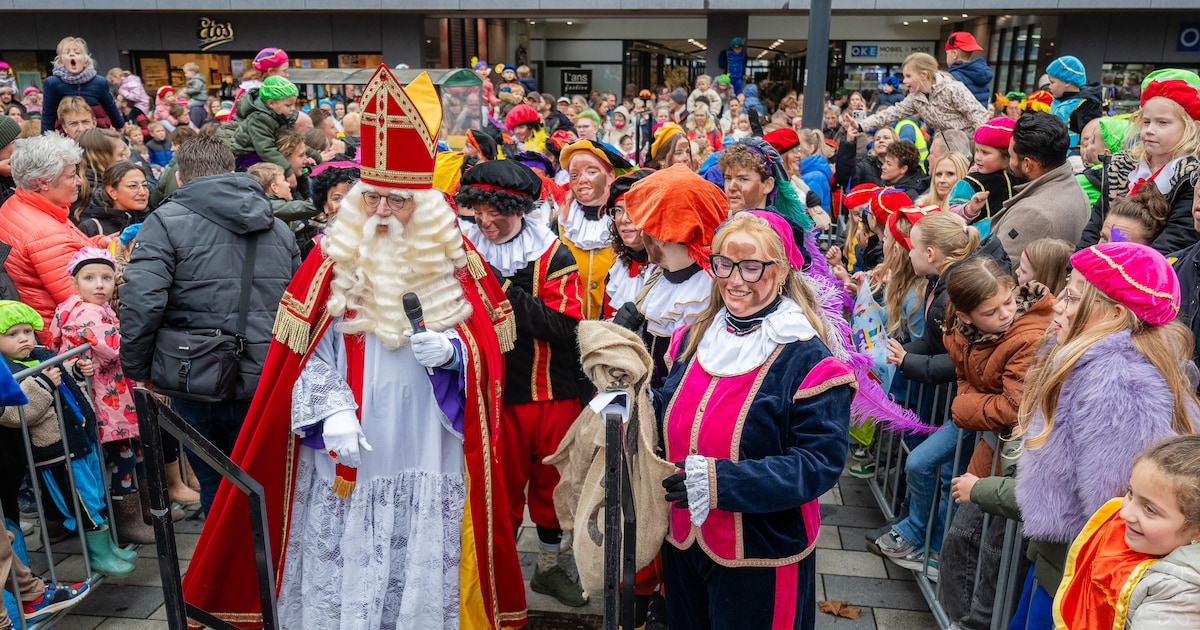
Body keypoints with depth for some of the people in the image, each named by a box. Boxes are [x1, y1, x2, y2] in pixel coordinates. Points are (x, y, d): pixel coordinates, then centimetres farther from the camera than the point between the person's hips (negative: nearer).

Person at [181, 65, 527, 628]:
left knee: (419, 565, 9)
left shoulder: (453, 261, 1)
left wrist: (452, 351, -16)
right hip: (345, 452, 0)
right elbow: (308, 350, -1)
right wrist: (332, 411, -14)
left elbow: (487, 340, 5)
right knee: (341, 560, 7)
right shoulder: (332, 259, 0)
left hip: (428, 450, 0)